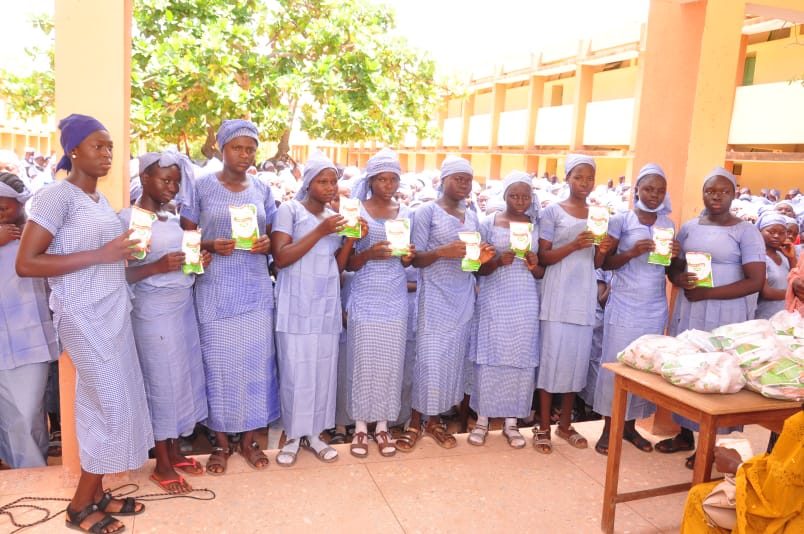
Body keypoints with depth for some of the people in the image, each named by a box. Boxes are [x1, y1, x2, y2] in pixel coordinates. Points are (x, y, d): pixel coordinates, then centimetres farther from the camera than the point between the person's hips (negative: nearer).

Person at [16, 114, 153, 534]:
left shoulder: (101, 199, 13)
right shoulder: (56, 196, -12)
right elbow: (25, 264, -17)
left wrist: (126, 253, 4)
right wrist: (101, 255, -21)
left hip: (113, 310, 8)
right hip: (85, 315, -8)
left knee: (102, 404, 12)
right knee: (113, 406, -3)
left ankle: (95, 493, 25)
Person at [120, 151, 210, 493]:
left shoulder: (173, 219, 12)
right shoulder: (127, 219, -9)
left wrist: (200, 262, -3)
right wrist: (157, 266, -28)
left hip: (184, 305, 7)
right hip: (153, 310, -7)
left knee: (184, 376, 11)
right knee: (161, 381, 0)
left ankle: (174, 450, 27)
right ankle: (162, 464, 14)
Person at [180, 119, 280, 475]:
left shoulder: (262, 190, 9)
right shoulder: (202, 186, 0)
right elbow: (186, 235, 1)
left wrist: (266, 243, -9)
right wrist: (211, 245, -18)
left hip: (255, 288, 3)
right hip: (215, 288, -2)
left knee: (256, 360, 5)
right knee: (219, 362, 3)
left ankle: (249, 438, 21)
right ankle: (222, 441, 21)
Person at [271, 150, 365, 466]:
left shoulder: (336, 217, 12)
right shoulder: (290, 210, -4)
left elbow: (338, 266, 10)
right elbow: (280, 258, -14)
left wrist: (350, 239, -7)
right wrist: (319, 232, -19)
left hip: (327, 304, 5)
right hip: (296, 304, -5)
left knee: (324, 369, 7)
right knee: (295, 370, -2)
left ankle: (313, 433, 19)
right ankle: (293, 435, 13)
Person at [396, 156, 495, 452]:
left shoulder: (472, 217, 13)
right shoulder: (427, 212, -4)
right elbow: (415, 259, -7)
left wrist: (482, 258, -5)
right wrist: (442, 251, -24)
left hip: (463, 296, 6)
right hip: (435, 296, -5)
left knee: (453, 358, 7)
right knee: (430, 358, -6)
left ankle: (434, 420, 20)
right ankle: (415, 422, 9)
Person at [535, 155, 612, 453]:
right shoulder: (553, 211, -2)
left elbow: (596, 264, 13)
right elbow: (543, 257, -7)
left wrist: (602, 251, -8)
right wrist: (574, 245, -20)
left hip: (584, 296, 5)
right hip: (558, 295, -4)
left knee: (577, 358, 8)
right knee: (552, 356, -3)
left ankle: (565, 425, 22)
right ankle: (543, 427, 8)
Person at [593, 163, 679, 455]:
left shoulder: (668, 224, 9)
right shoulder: (621, 220, -3)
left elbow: (670, 269, 15)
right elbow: (604, 262, -5)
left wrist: (675, 255, -7)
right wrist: (632, 252, -21)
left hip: (655, 306, 4)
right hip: (624, 303, -4)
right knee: (615, 362, -1)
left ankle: (630, 425, 22)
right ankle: (608, 428, 12)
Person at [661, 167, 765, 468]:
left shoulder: (745, 231, -6)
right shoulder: (689, 228, 8)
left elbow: (756, 281, -12)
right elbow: (674, 267, 15)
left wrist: (707, 293, -17)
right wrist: (680, 280, -10)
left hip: (726, 315, -4)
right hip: (688, 310, 5)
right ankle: (685, 434, 26)